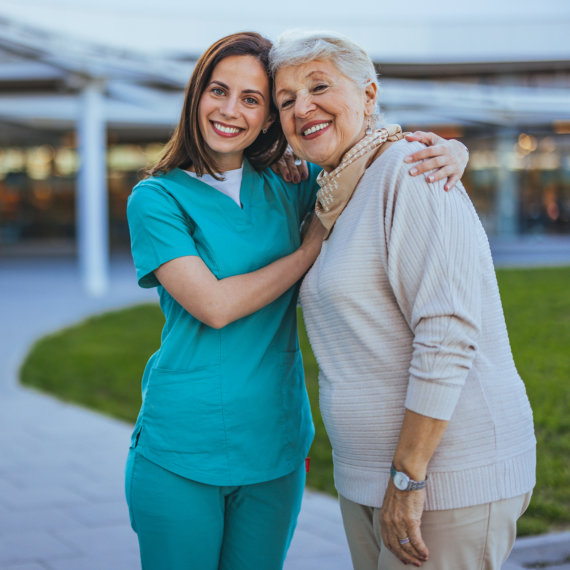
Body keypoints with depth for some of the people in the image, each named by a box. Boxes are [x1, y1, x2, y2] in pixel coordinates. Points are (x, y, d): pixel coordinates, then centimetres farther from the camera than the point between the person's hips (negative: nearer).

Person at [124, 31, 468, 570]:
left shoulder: (289, 187, 5)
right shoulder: (157, 197, -5)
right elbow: (215, 305, -16)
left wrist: (448, 155, -11)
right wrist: (314, 245, -10)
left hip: (273, 451, 3)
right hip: (178, 454, -3)